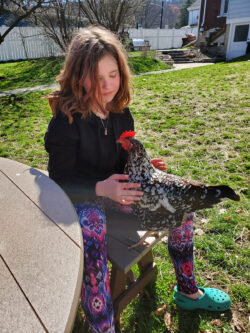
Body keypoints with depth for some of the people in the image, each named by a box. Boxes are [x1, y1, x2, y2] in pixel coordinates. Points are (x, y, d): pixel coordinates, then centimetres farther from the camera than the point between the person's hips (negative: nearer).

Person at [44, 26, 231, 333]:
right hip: (79, 196, -6)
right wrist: (101, 188, -34)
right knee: (91, 241, -42)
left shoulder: (119, 111, -1)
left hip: (115, 188, 7)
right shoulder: (66, 121, -21)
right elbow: (60, 181, -18)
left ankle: (187, 292, 17)